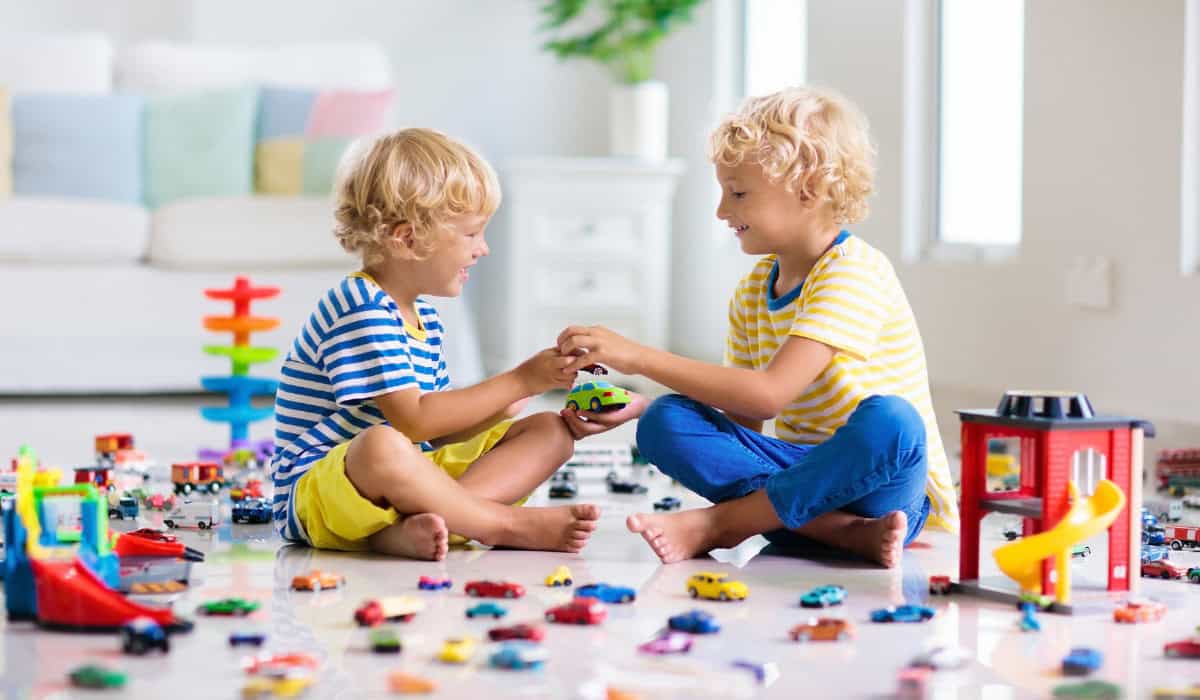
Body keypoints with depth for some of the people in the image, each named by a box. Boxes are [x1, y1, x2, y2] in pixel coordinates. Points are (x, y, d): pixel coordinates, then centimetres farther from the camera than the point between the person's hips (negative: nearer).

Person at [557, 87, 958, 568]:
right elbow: (743, 419, 8)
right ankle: (846, 533, -26)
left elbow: (768, 394, -27)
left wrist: (638, 357, -26)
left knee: (889, 422, -39)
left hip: (885, 485, -6)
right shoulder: (751, 293, 9)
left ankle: (716, 524, -25)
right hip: (801, 472, 6)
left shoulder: (855, 271, -16)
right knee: (665, 422, -15)